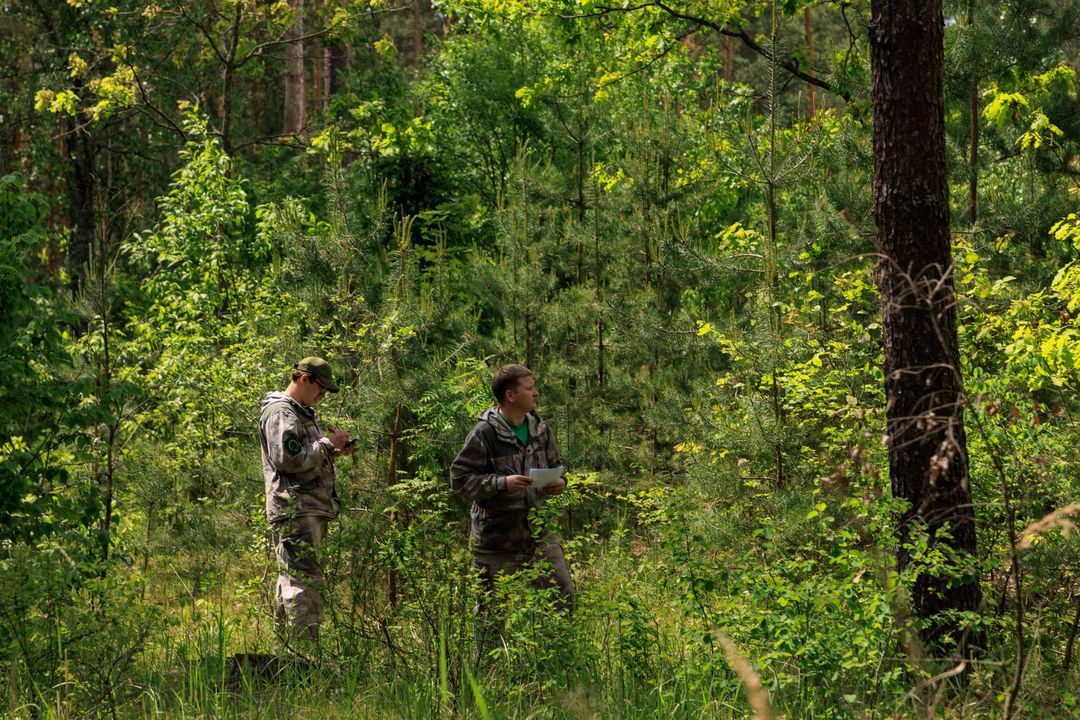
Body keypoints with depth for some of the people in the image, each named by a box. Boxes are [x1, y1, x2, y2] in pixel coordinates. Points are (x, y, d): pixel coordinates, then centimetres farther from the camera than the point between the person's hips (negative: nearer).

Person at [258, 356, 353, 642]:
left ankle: (284, 638, 16)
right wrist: (328, 444, -13)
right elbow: (288, 459, -20)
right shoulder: (280, 412, -9)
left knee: (291, 579, 12)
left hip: (311, 509, 10)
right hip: (295, 509, -10)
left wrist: (336, 449, 12)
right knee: (305, 578, -15)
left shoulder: (303, 413, 23)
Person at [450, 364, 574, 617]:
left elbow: (555, 465, 21)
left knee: (563, 594, 6)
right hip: (498, 537, -6)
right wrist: (502, 483, -25)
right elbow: (460, 478, -14)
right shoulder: (485, 433, -14)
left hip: (539, 531, 6)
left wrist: (559, 482, -3)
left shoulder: (540, 429, 7)